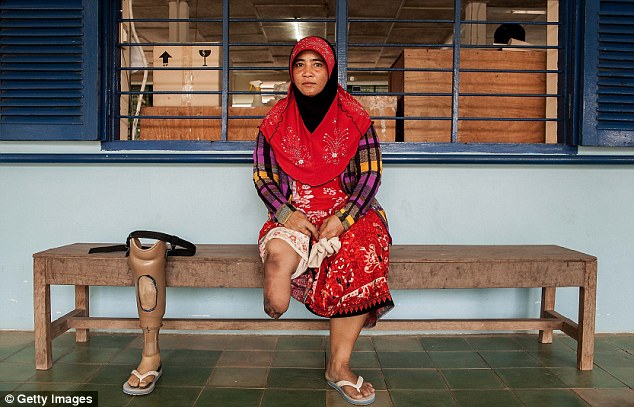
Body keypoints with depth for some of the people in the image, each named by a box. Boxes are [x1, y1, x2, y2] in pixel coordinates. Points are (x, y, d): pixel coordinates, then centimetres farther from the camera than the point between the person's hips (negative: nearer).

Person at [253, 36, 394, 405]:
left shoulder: (355, 118, 4)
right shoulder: (276, 121, 8)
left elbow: (370, 174, -1)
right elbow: (263, 176, 6)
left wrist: (343, 219, -16)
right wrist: (286, 213, -13)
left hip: (347, 212, 0)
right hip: (294, 212, 1)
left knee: (360, 258, -32)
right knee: (278, 255, -35)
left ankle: (339, 365, -20)